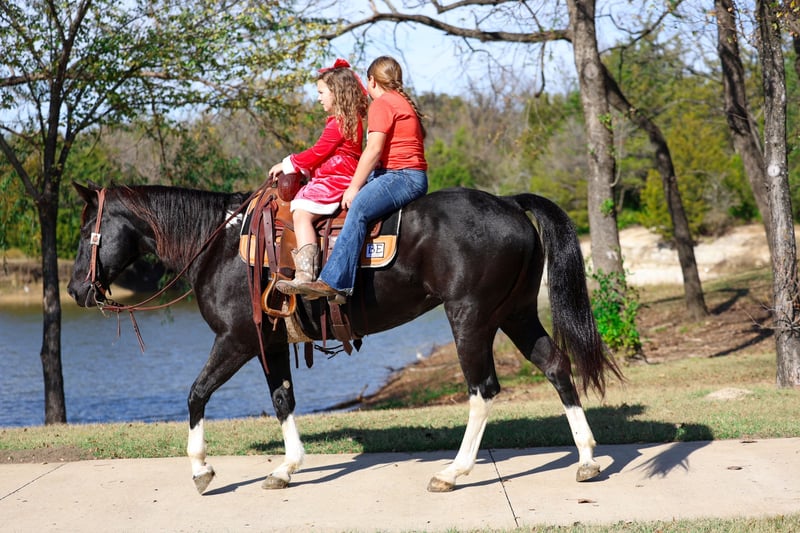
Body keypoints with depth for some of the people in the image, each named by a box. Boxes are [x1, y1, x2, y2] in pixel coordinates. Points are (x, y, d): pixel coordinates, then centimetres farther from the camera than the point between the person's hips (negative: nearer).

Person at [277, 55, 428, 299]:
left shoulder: (381, 104, -6)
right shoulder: (404, 103, 24)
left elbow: (373, 150, -16)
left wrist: (354, 188, -13)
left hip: (404, 176, -11)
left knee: (358, 206, -30)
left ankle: (333, 281, -43)